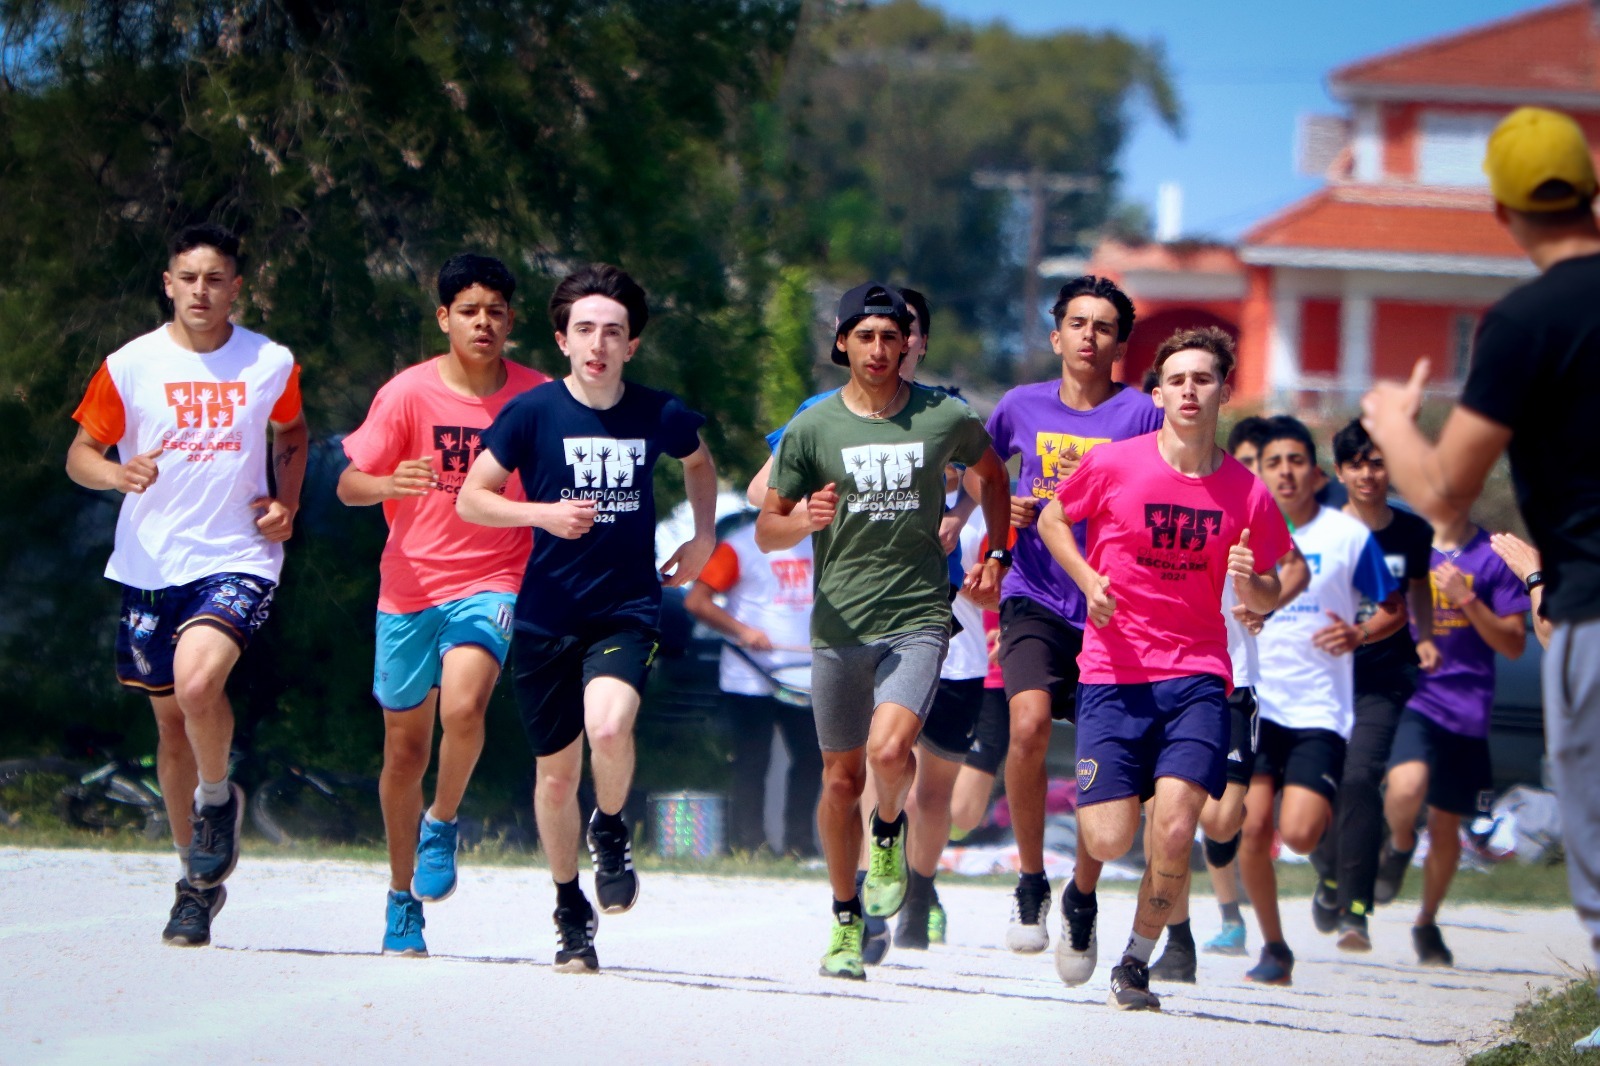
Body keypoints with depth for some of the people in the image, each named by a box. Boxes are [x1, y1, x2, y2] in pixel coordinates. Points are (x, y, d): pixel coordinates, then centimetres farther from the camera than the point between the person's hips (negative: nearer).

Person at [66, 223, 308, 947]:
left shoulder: (271, 365, 2)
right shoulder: (130, 366, -1)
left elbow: (291, 433, 21)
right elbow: (80, 454, 5)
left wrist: (285, 502, 5)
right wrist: (119, 473, -17)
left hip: (237, 559, -2)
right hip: (150, 563, 2)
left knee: (197, 681, -28)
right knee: (171, 721, 9)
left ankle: (217, 798, 2)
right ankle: (198, 882, 23)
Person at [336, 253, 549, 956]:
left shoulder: (538, 398, -2)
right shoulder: (408, 393, -5)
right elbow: (348, 484, -6)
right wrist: (387, 484, -27)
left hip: (493, 581, -1)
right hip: (411, 585, 1)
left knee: (463, 709, -28)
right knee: (406, 746, 9)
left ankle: (442, 825, 1)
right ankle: (403, 899, 26)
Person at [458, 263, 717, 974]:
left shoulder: (659, 416, -2)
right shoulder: (532, 413, -6)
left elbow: (698, 462, 22)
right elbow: (470, 500, -2)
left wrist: (704, 538, 11)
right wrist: (543, 514, -17)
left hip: (628, 609, -1)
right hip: (546, 616, 1)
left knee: (609, 727, -29)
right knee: (556, 771, 8)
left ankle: (611, 832, 3)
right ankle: (571, 914, 28)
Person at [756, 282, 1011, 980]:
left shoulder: (945, 419, 2)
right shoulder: (812, 429, 1)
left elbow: (992, 476, 23)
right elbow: (767, 532, 5)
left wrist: (996, 557, 14)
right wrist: (806, 520, -16)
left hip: (918, 617, -1)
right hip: (839, 626, 1)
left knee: (889, 751, -24)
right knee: (841, 778, 7)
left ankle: (889, 834, 10)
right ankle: (846, 921, 23)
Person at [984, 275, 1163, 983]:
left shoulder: (1141, 414, 0)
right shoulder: (1023, 407, 8)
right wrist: (1005, 510, 6)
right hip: (1035, 600, 1)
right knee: (1030, 724, -23)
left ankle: (1082, 900, 20)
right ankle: (1030, 881, -6)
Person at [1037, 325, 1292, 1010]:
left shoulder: (1246, 493, 1)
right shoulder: (1113, 465, -4)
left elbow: (1265, 601, 12)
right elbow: (1051, 520, 14)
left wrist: (1251, 582, -12)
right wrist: (1089, 582, -3)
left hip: (1196, 676, 1)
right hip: (1113, 673, -1)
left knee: (1174, 834, -17)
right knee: (1109, 843, -9)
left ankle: (1136, 964, 7)